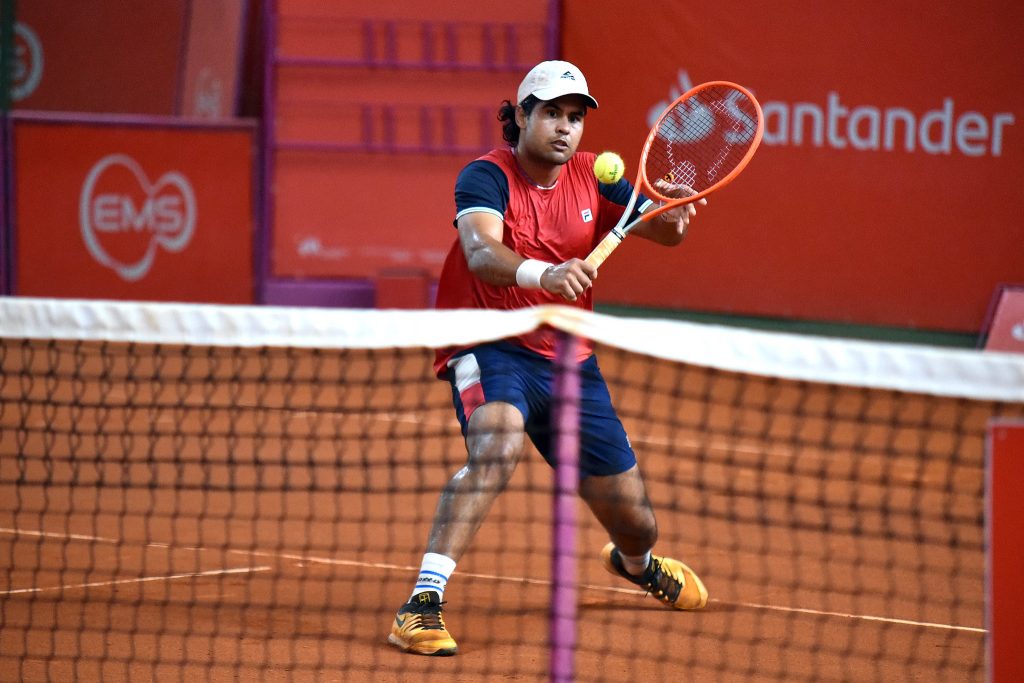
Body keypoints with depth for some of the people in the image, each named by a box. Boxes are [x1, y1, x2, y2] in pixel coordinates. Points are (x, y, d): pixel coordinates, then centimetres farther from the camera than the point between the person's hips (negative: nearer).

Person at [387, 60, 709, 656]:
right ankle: (423, 605, -39)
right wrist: (541, 274, -52)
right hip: (492, 348, -5)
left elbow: (661, 227, -3)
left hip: (570, 359, 5)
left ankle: (636, 562, 49)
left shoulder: (590, 177, 2)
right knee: (497, 444, -38)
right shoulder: (488, 176, -14)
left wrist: (675, 216, -28)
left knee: (635, 521, 9)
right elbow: (481, 252, -32)